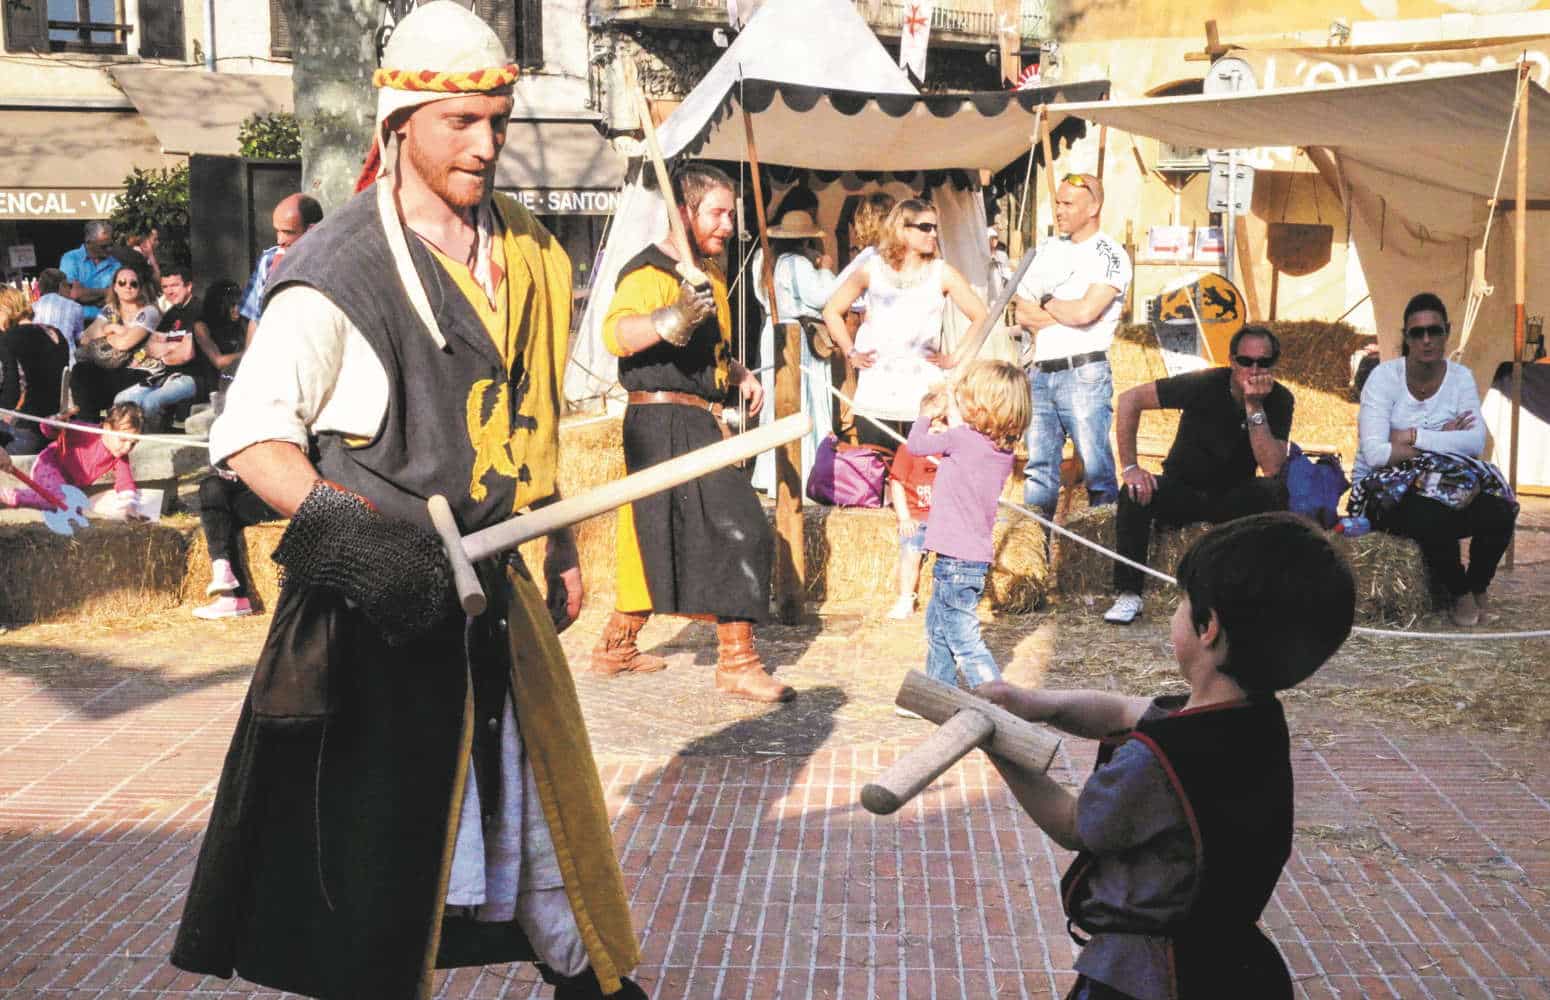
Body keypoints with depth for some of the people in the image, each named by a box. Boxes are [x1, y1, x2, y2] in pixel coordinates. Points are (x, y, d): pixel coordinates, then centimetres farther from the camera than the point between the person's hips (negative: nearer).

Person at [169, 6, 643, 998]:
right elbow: (251, 433, -16)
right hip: (383, 587, -6)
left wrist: (560, 547, 20)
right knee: (382, 816, 1)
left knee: (546, 788, 17)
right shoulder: (339, 269, -13)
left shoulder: (522, 254, 8)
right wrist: (342, 524, -31)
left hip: (497, 582, 6)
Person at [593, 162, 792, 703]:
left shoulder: (709, 272, 18)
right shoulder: (650, 272, -14)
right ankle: (737, 663, -9)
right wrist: (674, 318, -47)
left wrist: (739, 375, 16)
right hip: (664, 421, -10)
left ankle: (615, 647, 27)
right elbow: (616, 333, -32)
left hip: (697, 424, 10)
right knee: (737, 531, -13)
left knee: (658, 543, 16)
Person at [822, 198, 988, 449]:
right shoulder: (873, 270, 7)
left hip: (924, 396, -1)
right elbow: (831, 311, 17)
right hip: (875, 397, 1)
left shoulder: (941, 273, 4)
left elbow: (981, 318, 5)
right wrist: (850, 353, 9)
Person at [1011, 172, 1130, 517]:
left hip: (1083, 374, -7)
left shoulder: (1110, 255, -4)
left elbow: (1085, 311, -18)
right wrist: (1064, 313, -6)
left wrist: (1047, 305, 0)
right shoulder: (1050, 250, 16)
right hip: (1040, 372, 7)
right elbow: (1022, 313, 8)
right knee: (1039, 468, 10)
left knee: (1097, 467, -7)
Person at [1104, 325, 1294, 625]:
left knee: (1275, 492, -30)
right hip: (1181, 491, -1)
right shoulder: (1206, 385, -17)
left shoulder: (1280, 401, -11)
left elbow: (1272, 468, -24)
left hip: (1232, 499, 1)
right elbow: (1130, 399, -16)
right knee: (1134, 495, -32)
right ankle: (1128, 594, -21)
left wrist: (1254, 406, -30)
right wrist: (1129, 468, -22)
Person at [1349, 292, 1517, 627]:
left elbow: (1476, 442, -12)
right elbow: (1375, 453, -21)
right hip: (1387, 488, -4)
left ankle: (1477, 588, 4)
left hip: (1445, 487, 4)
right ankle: (1458, 593, -7)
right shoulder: (1384, 376, -9)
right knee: (1435, 518, -36)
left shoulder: (1460, 376, 3)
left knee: (1499, 513, -24)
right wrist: (1442, 441, -14)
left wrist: (1414, 437, -19)